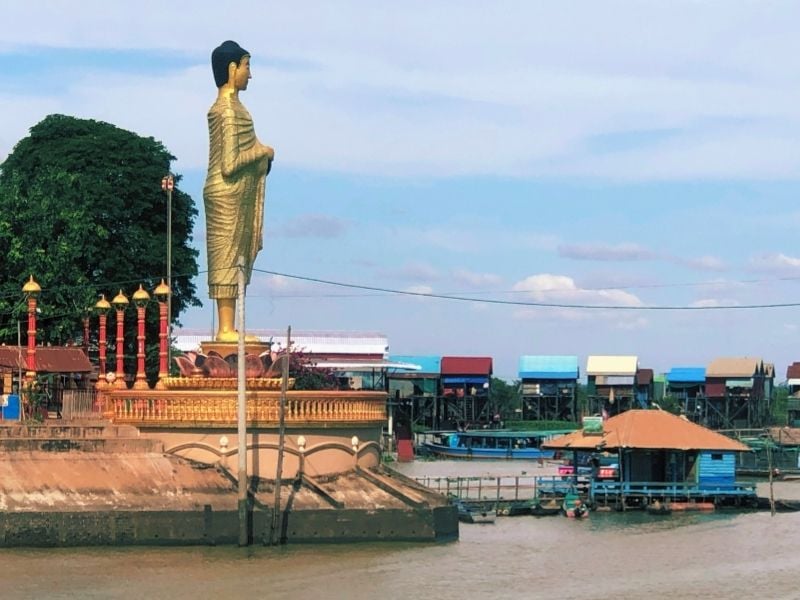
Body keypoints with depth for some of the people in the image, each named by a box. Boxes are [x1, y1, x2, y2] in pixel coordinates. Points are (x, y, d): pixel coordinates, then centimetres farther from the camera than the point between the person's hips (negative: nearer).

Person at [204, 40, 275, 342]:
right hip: (228, 195, -10)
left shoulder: (229, 106, 14)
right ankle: (226, 329, -5)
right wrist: (263, 152, -9)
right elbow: (229, 164, -21)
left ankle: (228, 328, 11)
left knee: (235, 260, 9)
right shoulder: (228, 111, -17)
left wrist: (260, 154, 7)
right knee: (227, 258, -7)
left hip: (237, 196, 10)